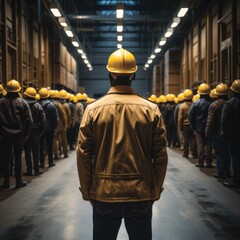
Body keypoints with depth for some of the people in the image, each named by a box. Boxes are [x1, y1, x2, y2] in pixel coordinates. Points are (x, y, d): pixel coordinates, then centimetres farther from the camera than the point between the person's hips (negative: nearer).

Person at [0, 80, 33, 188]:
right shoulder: (22, 102, -5)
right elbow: (29, 119, -6)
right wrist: (26, 134, 2)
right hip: (18, 134, 0)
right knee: (18, 157, 8)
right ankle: (19, 181, 12)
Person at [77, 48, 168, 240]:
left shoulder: (93, 109, -5)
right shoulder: (151, 109, -4)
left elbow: (83, 154, -3)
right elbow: (160, 155, -3)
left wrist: (87, 191, 7)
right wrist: (156, 189, 8)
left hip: (104, 194, 0)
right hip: (142, 194, 1)